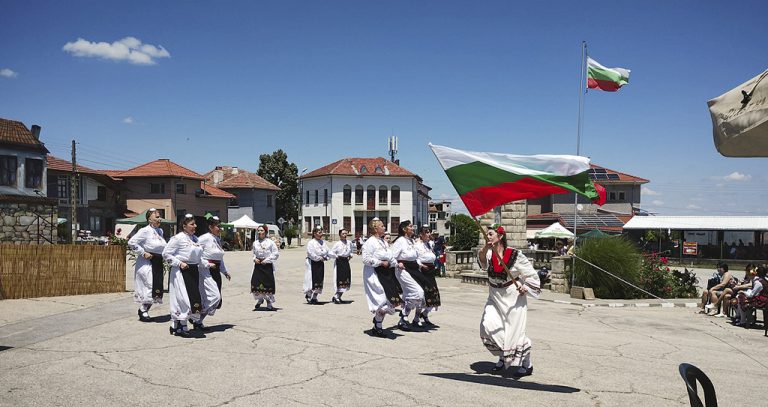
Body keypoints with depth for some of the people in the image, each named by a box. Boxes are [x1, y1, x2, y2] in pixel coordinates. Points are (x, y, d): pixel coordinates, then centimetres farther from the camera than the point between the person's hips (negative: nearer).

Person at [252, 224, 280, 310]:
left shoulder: (270, 242, -4)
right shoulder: (255, 243, 10)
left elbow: (276, 254, -4)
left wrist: (267, 260, -11)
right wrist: (254, 259, 2)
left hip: (267, 265, -3)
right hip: (258, 265, 4)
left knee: (268, 284, -2)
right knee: (255, 283, -6)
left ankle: (269, 303, 12)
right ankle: (260, 299, 21)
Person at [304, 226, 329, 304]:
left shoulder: (323, 242, 11)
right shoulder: (311, 243, -10)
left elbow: (327, 251, 11)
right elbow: (311, 254, -19)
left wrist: (326, 257, -7)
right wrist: (320, 258, -17)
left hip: (321, 263, 7)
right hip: (313, 263, -6)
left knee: (320, 280, 7)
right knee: (312, 279, -6)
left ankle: (315, 297, 17)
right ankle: (308, 295, 11)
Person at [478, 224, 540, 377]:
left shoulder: (515, 255, -13)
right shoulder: (489, 253, -4)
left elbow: (532, 275, -4)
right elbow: (482, 260, -29)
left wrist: (525, 287, -19)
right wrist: (485, 248, -47)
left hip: (513, 298, -4)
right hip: (495, 298, 4)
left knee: (515, 330, -3)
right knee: (487, 325, -9)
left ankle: (527, 365, 17)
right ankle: (503, 357, 14)